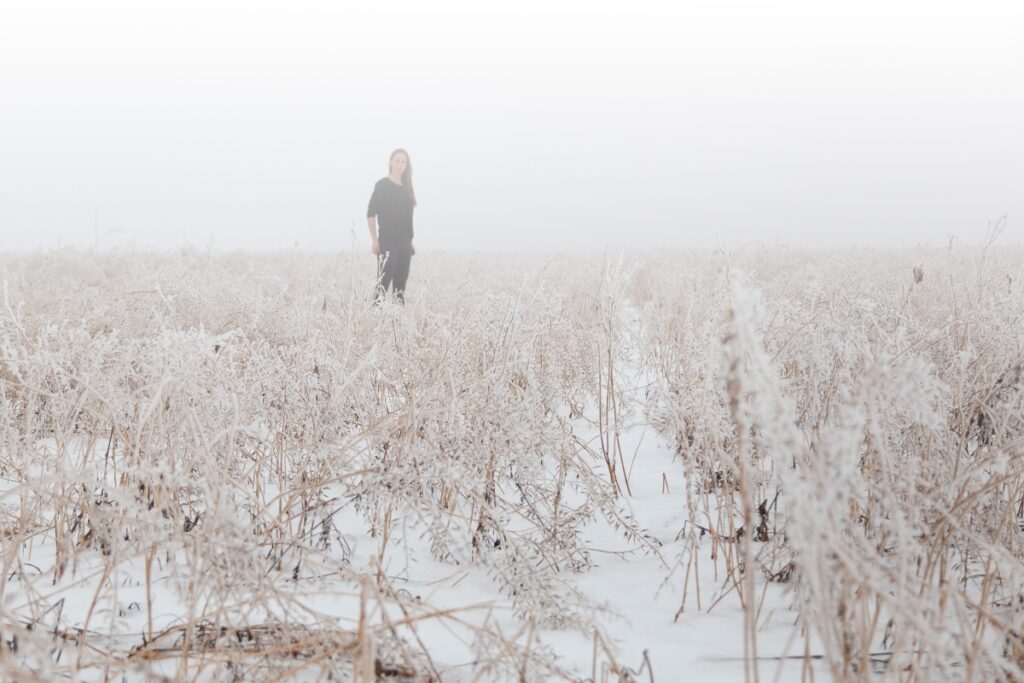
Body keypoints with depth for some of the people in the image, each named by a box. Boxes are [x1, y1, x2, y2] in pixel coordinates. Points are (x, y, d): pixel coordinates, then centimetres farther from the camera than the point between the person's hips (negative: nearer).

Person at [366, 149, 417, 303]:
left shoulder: (406, 188, 13)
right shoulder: (382, 185, -4)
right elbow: (371, 213, -7)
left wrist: (411, 242, 14)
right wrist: (374, 240, -13)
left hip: (404, 243, 6)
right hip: (387, 241, -6)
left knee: (401, 281, 7)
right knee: (384, 280, -15)